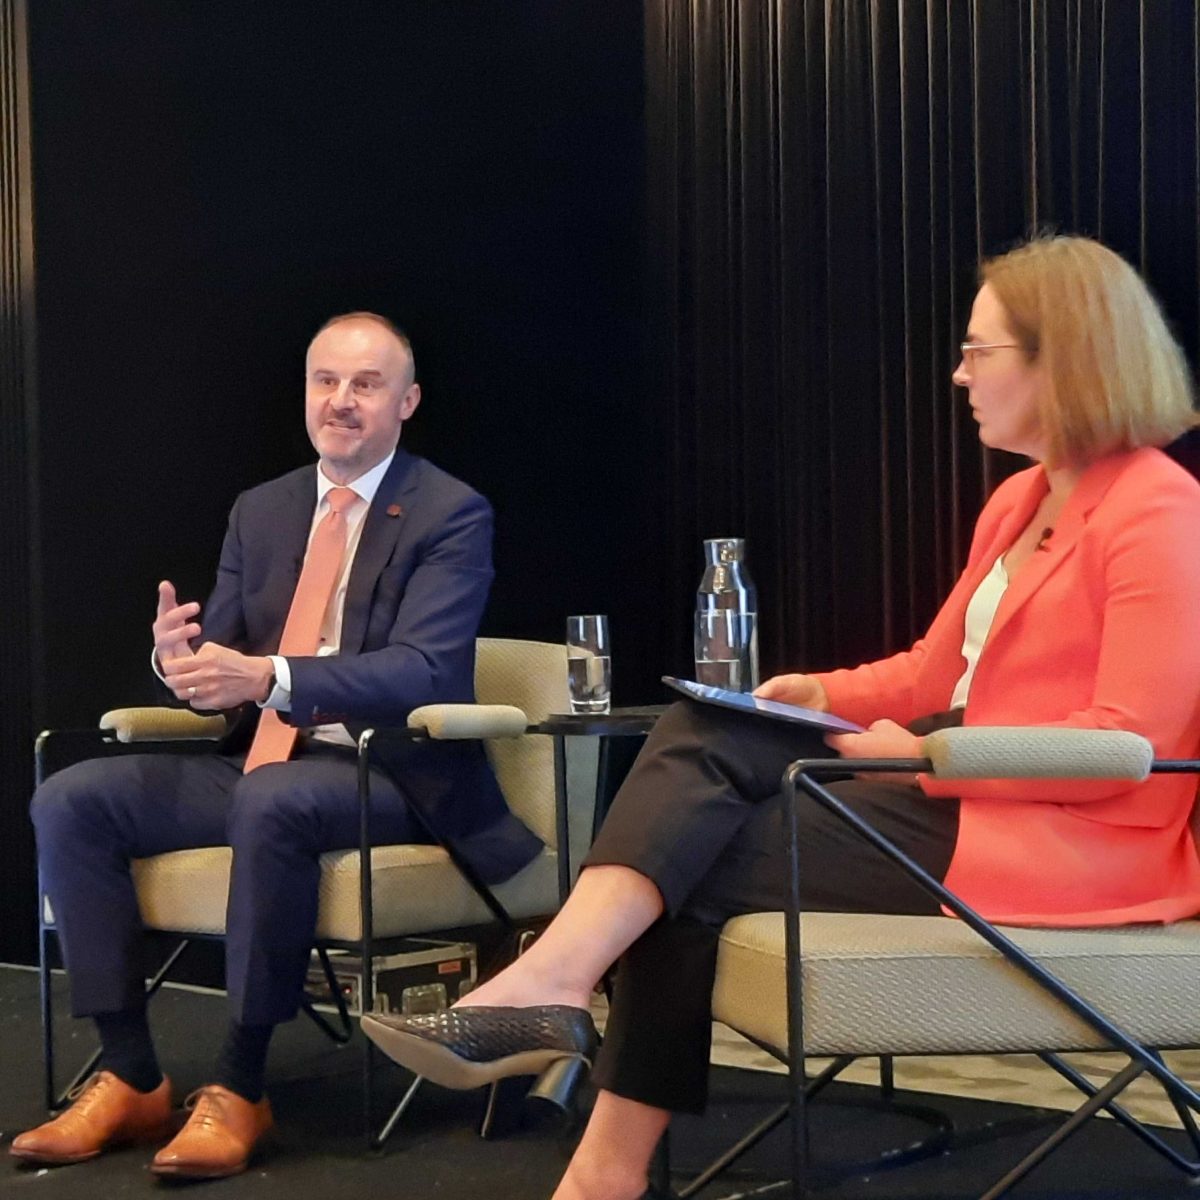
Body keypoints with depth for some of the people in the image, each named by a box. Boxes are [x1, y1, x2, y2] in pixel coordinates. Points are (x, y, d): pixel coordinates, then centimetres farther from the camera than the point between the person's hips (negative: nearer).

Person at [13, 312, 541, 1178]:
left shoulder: (452, 514, -6)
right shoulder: (262, 511, 14)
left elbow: (422, 672, -19)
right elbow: (220, 660, 11)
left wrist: (267, 676, -33)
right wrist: (181, 655, -16)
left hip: (388, 776, -6)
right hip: (258, 765, 6)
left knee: (272, 801, -39)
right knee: (70, 801, -13)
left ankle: (239, 1088, -25)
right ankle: (129, 1076, -11)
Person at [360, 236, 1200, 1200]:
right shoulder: (1019, 503, 15)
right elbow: (936, 672, 21)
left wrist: (929, 756, -19)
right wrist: (824, 694, 4)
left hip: (1056, 841, -9)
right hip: (963, 784, 9)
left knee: (706, 866, -13)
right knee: (705, 733, -12)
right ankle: (553, 979, -25)